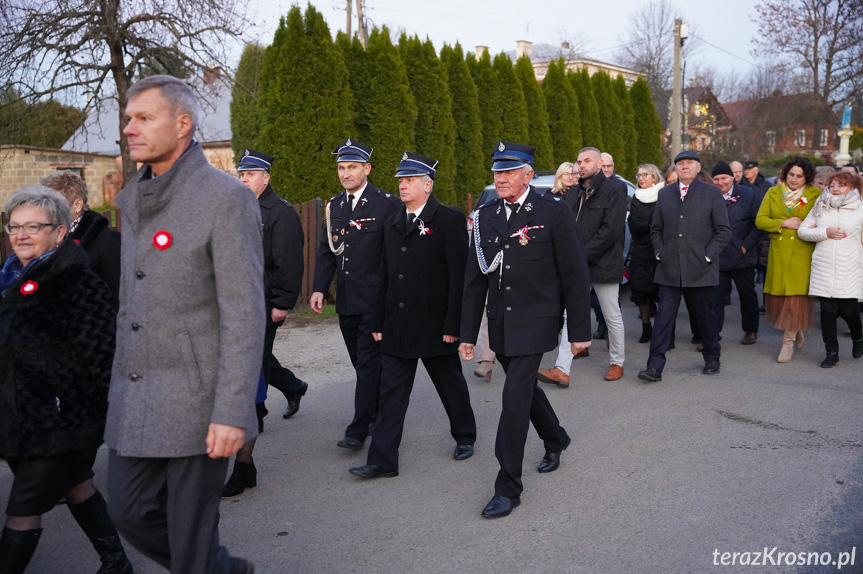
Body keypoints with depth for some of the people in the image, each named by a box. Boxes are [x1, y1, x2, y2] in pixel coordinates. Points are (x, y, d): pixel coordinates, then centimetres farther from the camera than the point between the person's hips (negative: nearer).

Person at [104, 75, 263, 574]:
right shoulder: (134, 199, 12)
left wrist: (232, 411, -21)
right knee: (130, 511, 14)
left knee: (191, 530, 3)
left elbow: (245, 313, -17)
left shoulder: (227, 198, -13)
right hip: (135, 400, 8)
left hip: (196, 399, -7)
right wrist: (120, 380, 18)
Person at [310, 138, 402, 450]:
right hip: (346, 299, 6)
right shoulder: (334, 206, 12)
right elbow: (326, 251, 13)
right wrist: (319, 288, 1)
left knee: (368, 362, -5)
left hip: (376, 299, -6)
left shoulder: (387, 204, -7)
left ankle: (358, 430, -1)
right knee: (362, 362, 15)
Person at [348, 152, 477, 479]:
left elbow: (458, 276, -11)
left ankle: (465, 437, 35)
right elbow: (386, 275, 13)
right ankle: (382, 460, 7)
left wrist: (453, 325, -16)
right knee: (392, 391, 3)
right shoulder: (392, 223, 12)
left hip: (435, 325, -5)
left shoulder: (450, 220, -7)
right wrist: (378, 322, 10)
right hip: (397, 326, 5)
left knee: (450, 384, 13)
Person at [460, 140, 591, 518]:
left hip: (535, 322, -6)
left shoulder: (553, 212, -9)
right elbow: (475, 280, 7)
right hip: (500, 324, 6)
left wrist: (580, 331, -7)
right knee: (524, 387, 20)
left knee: (516, 397, -9)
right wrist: (468, 334, 5)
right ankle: (555, 440, 48)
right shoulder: (485, 217, 5)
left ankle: (508, 488, 2)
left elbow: (574, 276, -7)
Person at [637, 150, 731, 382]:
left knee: (704, 317, 10)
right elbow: (656, 228, 16)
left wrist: (707, 256, -8)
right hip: (669, 269, 2)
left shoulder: (712, 193, 2)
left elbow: (723, 230, 0)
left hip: (700, 269, -2)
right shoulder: (664, 194, 11)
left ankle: (712, 359, 30)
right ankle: (655, 367, -5)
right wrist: (660, 253, 3)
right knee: (664, 317, -4)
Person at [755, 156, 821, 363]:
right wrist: (784, 223, -11)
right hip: (778, 253, 3)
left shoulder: (815, 195, 3)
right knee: (777, 296, 6)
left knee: (796, 297, -7)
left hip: (803, 254, -3)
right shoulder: (773, 193, 9)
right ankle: (797, 332, 30)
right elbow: (760, 220, 3)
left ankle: (788, 342, 2)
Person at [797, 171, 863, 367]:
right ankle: (832, 353, 11)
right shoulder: (820, 207, 9)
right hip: (823, 268, 2)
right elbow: (802, 230, 6)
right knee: (827, 311, 0)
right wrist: (824, 233, -8)